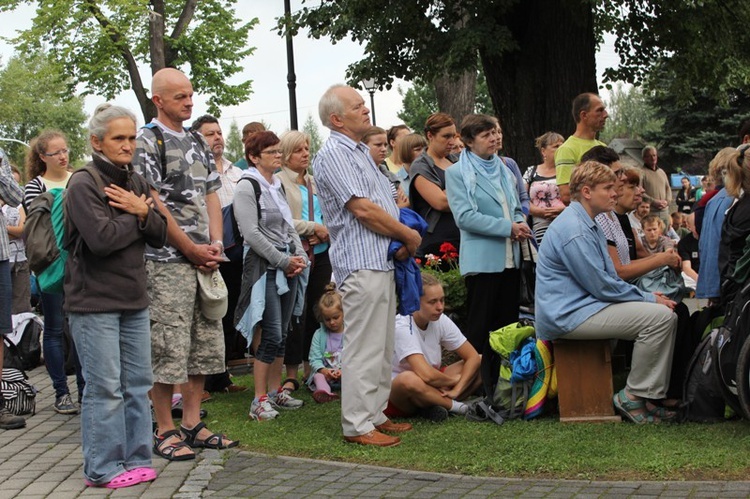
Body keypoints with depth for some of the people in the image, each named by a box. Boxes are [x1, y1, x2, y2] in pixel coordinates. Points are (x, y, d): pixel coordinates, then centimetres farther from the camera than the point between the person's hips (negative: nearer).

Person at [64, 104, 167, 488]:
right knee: (105, 388, -4)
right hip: (94, 301, -7)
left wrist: (142, 212, -9)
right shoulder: (83, 185, -10)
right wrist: (138, 217, -6)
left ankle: (137, 459, 19)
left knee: (138, 384, 9)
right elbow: (102, 238, -21)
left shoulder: (136, 182, 14)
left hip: (134, 299, 7)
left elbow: (160, 235, 10)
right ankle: (103, 468, 5)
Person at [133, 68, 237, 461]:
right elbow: (154, 206, -13)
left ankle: (192, 424, 19)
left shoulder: (197, 143, 16)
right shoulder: (147, 142, -7)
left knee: (205, 344, 10)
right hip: (167, 261, -8)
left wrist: (216, 244, 1)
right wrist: (193, 250, -11)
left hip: (204, 260, 8)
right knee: (168, 347, -5)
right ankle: (165, 431, 5)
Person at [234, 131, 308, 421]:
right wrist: (283, 261, -14)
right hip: (264, 267, -8)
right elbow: (252, 233, -15)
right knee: (272, 335, -11)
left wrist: (300, 256, 4)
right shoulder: (247, 187, -8)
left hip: (288, 267, 8)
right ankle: (259, 400, -5)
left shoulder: (277, 186, 17)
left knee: (281, 334, 11)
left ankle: (276, 391, 20)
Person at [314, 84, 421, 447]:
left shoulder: (361, 152, 20)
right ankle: (357, 425, -3)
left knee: (381, 346, 14)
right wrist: (410, 236, -9)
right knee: (363, 348, -7)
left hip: (382, 260, 10)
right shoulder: (333, 154, -11)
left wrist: (405, 240, 5)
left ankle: (375, 414, 21)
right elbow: (363, 209, -18)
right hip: (361, 263, -10)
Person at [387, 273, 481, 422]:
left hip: (432, 387, 7)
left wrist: (456, 390, -18)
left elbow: (473, 357, -3)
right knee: (409, 379, -43)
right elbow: (426, 375, -35)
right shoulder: (402, 327, -25)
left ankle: (432, 407, -14)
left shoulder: (441, 321, -5)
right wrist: (454, 380, -16)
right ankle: (454, 406, -17)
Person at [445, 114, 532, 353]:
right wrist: (508, 227, -17)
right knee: (480, 327, -2)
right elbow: (465, 217, -14)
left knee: (508, 324, 10)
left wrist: (520, 224, -3)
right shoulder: (457, 173, -4)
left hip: (511, 258, 6)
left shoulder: (504, 169, 15)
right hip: (482, 259, -6)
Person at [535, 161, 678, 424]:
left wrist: (647, 296, 5)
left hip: (579, 307, 11)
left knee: (666, 315, 9)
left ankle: (652, 395, 8)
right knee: (660, 317, -20)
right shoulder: (573, 230, -18)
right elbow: (602, 286, -18)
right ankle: (633, 396, -10)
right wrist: (649, 299, -8)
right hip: (567, 316, -11)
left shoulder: (589, 225, 17)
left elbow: (609, 277, 20)